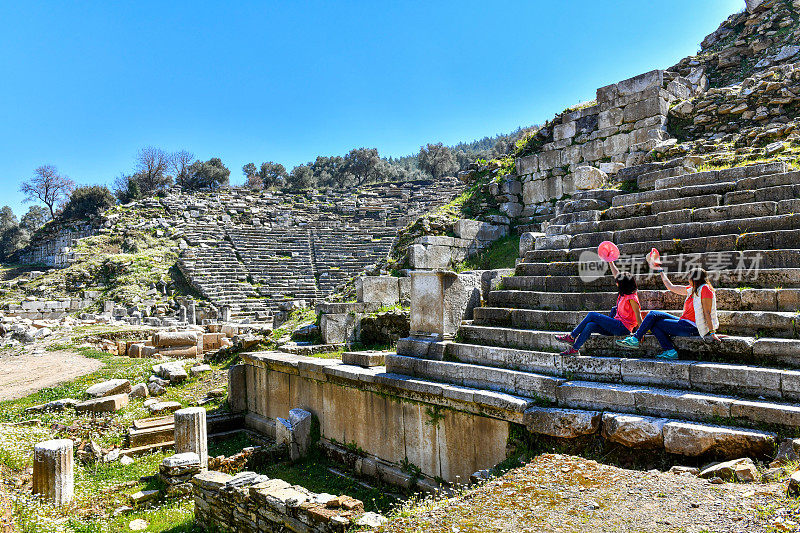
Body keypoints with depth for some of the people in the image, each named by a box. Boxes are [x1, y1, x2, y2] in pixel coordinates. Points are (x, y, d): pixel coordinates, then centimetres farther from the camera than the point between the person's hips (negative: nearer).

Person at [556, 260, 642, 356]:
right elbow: (616, 274, 20)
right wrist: (610, 261, 24)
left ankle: (571, 337, -9)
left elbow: (638, 315, -16)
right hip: (616, 325, 8)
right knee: (590, 326, -16)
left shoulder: (632, 298, -14)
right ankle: (575, 348, -19)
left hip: (623, 328, -8)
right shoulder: (623, 293, 11)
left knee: (592, 315, -14)